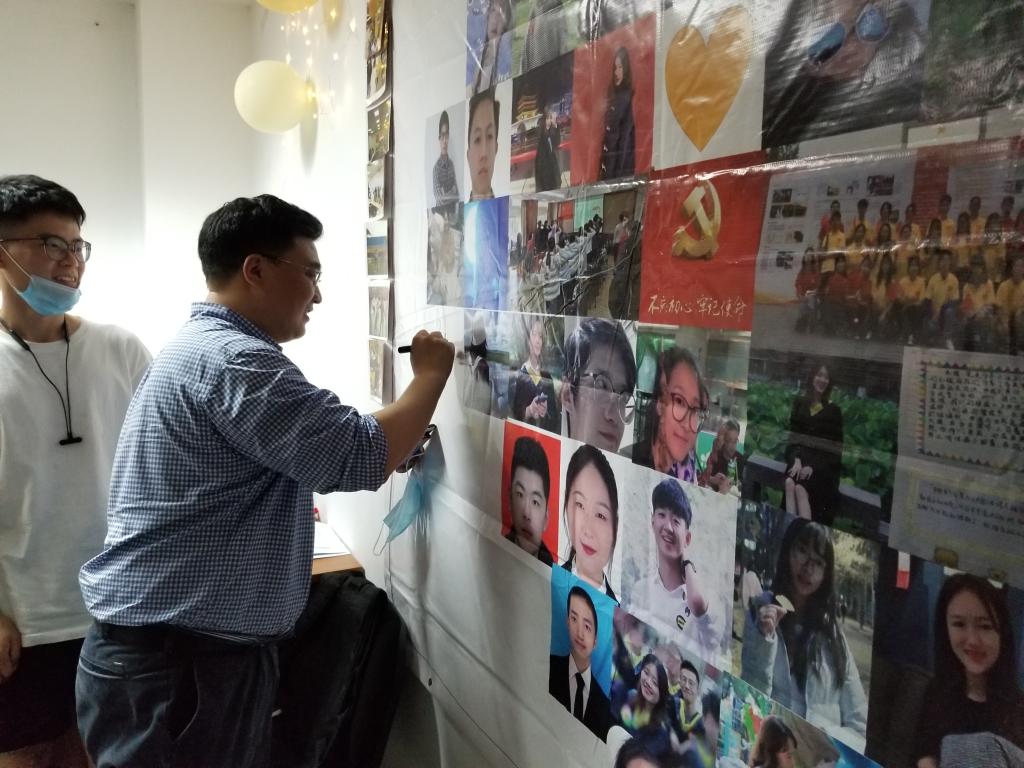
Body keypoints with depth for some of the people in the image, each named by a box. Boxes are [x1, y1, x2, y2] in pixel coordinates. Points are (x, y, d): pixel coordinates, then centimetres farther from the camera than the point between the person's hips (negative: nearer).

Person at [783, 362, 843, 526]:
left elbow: (835, 447, 0)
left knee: (800, 487, -31)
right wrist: (796, 460, -11)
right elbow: (792, 435, 8)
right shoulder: (799, 403, 13)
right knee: (789, 483, -30)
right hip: (800, 457, 2)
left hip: (823, 465, -2)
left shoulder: (833, 410, 5)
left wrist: (813, 467, -14)